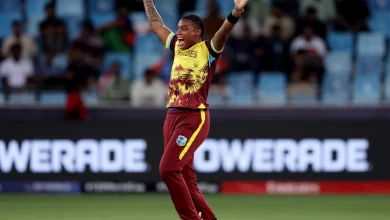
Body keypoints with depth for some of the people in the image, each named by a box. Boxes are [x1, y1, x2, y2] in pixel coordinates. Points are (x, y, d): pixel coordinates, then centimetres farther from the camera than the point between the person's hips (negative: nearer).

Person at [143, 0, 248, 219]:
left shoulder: (208, 50, -3)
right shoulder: (177, 46, 15)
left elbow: (223, 32, -22)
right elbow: (156, 23, 28)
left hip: (194, 118, -8)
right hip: (172, 117, 8)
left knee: (169, 169, -18)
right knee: (186, 179, 8)